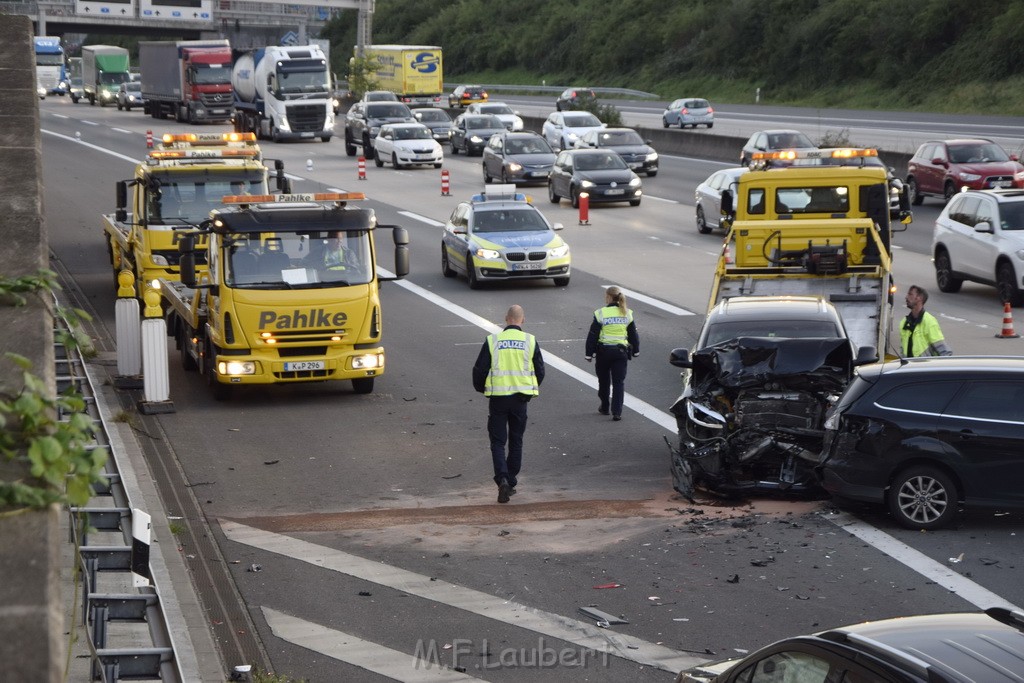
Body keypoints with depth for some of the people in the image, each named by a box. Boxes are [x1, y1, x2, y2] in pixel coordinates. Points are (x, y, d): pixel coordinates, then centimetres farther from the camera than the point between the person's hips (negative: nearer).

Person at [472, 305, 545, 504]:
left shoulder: (493, 340, -4)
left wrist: (481, 389, 17)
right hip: (520, 398, 1)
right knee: (516, 441, 14)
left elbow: (479, 370, -2)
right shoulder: (530, 341, -1)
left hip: (498, 397, -1)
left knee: (498, 442, 4)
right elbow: (540, 371, 4)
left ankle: (502, 479, -16)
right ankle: (511, 483, 17)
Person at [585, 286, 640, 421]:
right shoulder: (627, 314, 1)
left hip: (604, 351, -2)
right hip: (621, 351, 2)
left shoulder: (601, 314, -10)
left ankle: (604, 407, 29)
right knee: (619, 382, 4)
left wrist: (589, 354, -2)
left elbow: (593, 336, -8)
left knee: (604, 381, 16)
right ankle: (617, 412, -5)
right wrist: (635, 351, 23)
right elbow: (633, 335, 11)